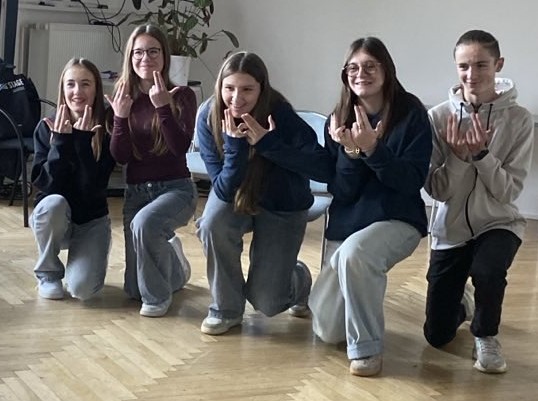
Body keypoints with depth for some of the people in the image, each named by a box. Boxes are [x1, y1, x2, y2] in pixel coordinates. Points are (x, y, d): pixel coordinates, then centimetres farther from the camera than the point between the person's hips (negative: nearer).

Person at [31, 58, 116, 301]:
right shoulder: (47, 127, -8)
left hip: (92, 220, -1)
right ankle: (47, 273, -9)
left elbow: (94, 188, -20)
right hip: (52, 216, 1)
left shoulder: (106, 132, -12)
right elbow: (44, 183, -16)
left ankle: (80, 257, 15)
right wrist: (61, 142, -26)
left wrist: (82, 141, -28)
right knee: (54, 203, -36)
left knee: (82, 289, -24)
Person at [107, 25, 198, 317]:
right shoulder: (124, 98, 1)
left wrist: (162, 107, -26)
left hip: (176, 188, -4)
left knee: (144, 223, -40)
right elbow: (119, 157, -5)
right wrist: (120, 117, -19)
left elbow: (181, 147, -20)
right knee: (134, 289, 5)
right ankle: (171, 262, 41)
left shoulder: (181, 96, -8)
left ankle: (159, 295, -13)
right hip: (135, 191, 4)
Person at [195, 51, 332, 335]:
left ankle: (299, 279, 30)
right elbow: (224, 189, -24)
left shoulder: (281, 116, -28)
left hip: (283, 207, -2)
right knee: (212, 225, -33)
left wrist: (269, 144, -42)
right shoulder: (208, 117, -22)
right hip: (234, 195, 2)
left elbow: (325, 170, -36)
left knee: (266, 303, -8)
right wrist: (235, 145, -40)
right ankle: (226, 309, -8)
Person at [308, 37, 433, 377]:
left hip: (398, 220, -4)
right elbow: (341, 192, -4)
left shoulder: (411, 113, -9)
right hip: (346, 224, 5)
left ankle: (368, 347, -20)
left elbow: (413, 181, -15)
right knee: (328, 330, 4)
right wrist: (350, 151, -22)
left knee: (353, 253, -40)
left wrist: (373, 150, -28)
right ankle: (366, 291, 37)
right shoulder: (339, 120, 0)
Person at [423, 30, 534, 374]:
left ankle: (486, 335, -5)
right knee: (437, 336, 4)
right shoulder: (440, 116, -11)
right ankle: (462, 303, 41)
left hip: (498, 223, -2)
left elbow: (509, 191, -15)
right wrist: (458, 157, -26)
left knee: (488, 269, -37)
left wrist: (481, 154, -28)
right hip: (451, 230, 2)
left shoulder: (519, 119, -13)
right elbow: (436, 190, -10)